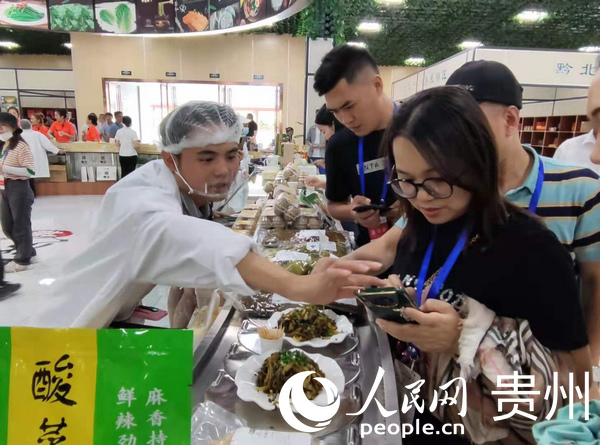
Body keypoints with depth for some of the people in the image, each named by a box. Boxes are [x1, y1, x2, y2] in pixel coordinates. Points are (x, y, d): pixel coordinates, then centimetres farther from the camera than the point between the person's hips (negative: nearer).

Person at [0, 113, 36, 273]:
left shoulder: (21, 146, -15)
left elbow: (30, 171, -21)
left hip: (19, 189, -10)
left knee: (21, 225, 2)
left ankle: (23, 260, 16)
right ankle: (28, 252, 31)